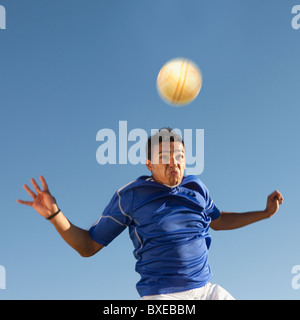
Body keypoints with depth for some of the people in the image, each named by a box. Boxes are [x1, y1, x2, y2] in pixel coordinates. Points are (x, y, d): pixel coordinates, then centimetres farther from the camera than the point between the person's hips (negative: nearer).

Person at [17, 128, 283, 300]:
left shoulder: (196, 188, 7)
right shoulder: (129, 196, -5)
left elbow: (218, 221, 28)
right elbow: (87, 247, -1)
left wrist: (265, 213, 24)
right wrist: (54, 214, -16)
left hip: (206, 290, 5)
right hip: (161, 295, -5)